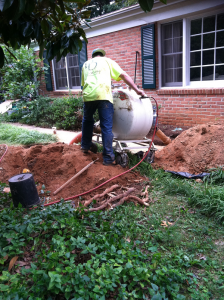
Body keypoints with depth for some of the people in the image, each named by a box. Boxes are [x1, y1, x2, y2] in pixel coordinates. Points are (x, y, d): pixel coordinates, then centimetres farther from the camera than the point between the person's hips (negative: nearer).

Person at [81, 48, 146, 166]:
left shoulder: (86, 64, 31)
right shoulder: (107, 61, 21)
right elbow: (124, 75, 11)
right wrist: (137, 90, 11)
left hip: (88, 95, 3)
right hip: (103, 95, -3)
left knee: (87, 120, 27)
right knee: (107, 127, -1)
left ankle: (85, 145, 37)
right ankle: (108, 158, -2)